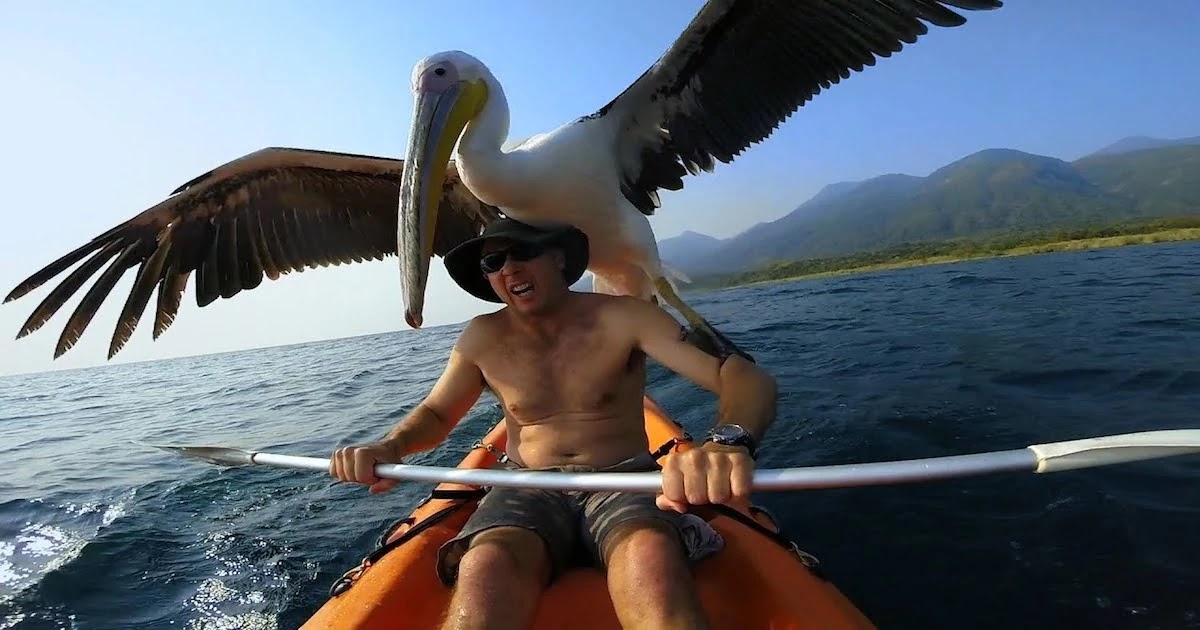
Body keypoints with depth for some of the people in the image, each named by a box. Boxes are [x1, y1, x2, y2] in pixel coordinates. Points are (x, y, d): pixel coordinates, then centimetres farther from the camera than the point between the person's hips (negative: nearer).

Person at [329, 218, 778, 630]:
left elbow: (746, 377, -17)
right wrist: (391, 447, -7)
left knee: (650, 558, -37)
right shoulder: (483, 338, 4)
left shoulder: (622, 319, -7)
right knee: (485, 569, -33)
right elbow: (435, 412, 18)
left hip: (623, 484, -1)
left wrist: (729, 440, -41)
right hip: (529, 492, 2)